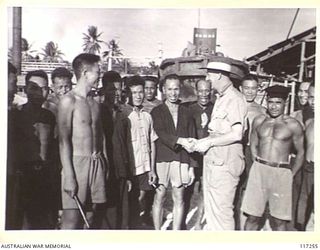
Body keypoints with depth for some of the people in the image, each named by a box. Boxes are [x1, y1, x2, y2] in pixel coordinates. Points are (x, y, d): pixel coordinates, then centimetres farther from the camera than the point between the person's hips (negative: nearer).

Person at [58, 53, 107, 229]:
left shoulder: (94, 103, 13)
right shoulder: (68, 100, -7)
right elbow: (64, 141, -12)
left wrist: (103, 165, 9)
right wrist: (69, 176, -17)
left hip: (98, 162, 7)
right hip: (77, 162, -6)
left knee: (96, 216, 10)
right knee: (72, 219, -5)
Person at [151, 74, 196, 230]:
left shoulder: (185, 112, 12)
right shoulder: (157, 111, 5)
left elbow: (191, 139, 11)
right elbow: (160, 133, -11)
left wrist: (191, 166, 6)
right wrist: (179, 140, -28)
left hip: (181, 160, 2)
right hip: (162, 159, -2)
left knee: (179, 199, 6)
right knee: (159, 198, 2)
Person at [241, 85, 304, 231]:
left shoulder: (293, 125, -2)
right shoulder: (259, 121, 8)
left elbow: (300, 153, 5)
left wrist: (290, 174, 3)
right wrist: (258, 165, 10)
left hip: (281, 172, -2)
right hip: (258, 170, 2)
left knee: (278, 220, 4)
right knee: (252, 216, 6)